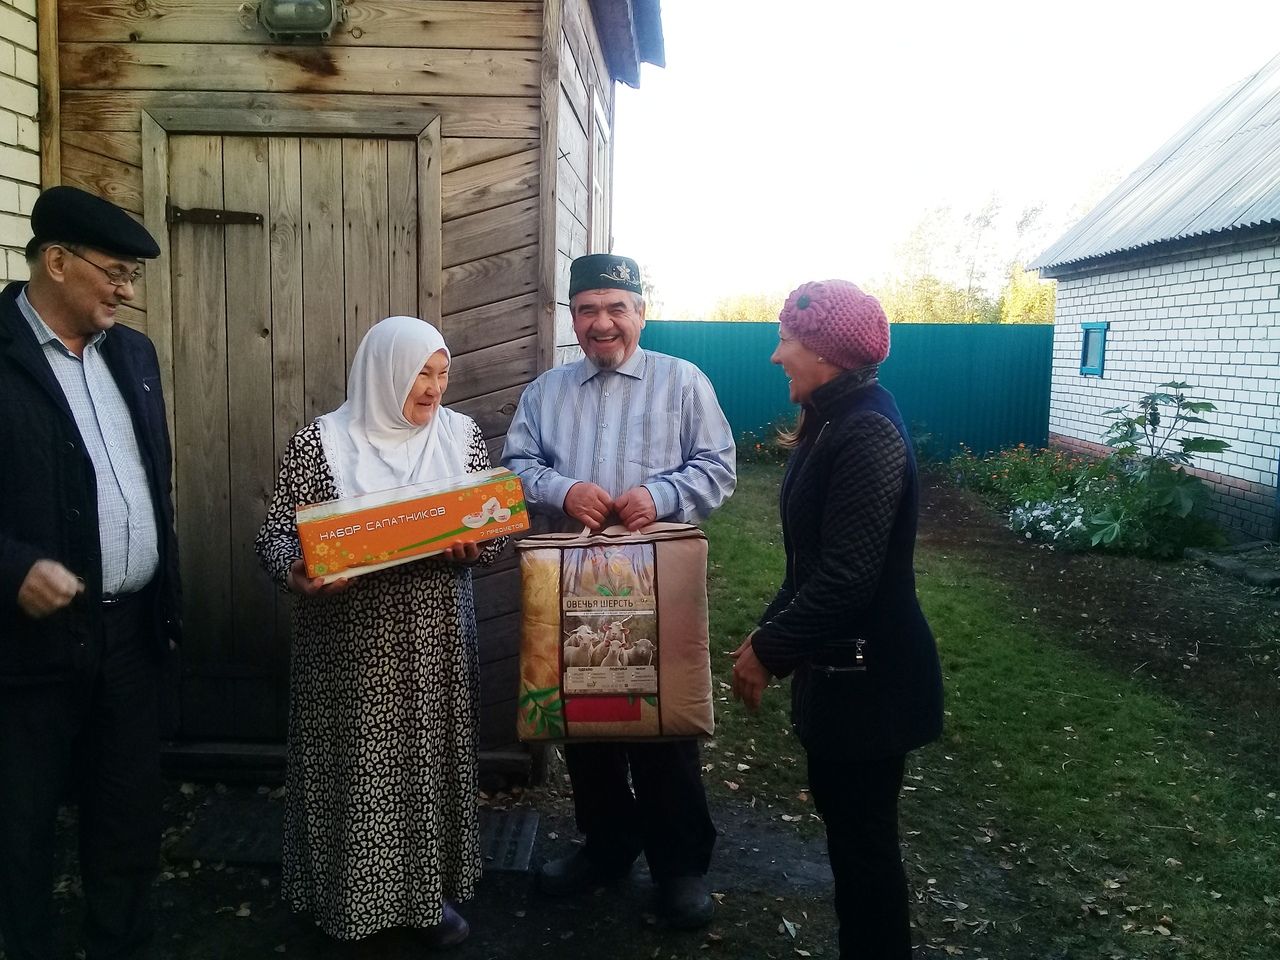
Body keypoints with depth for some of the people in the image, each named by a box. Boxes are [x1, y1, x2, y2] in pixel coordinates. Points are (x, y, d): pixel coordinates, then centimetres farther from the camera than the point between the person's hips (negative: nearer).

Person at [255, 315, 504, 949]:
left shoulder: (462, 435, 3)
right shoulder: (321, 441, -6)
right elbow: (276, 534, -5)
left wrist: (472, 546, -15)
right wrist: (297, 575, -26)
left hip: (434, 642, 3)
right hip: (349, 644, -2)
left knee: (431, 758, 10)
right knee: (354, 766, 5)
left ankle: (430, 892, 29)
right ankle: (351, 898, 26)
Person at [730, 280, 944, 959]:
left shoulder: (868, 433, -22)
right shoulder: (833, 422, 10)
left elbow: (848, 575, -26)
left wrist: (769, 650, -17)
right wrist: (770, 629, 11)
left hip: (867, 675, -10)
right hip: (839, 664, 10)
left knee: (863, 832, 4)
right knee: (842, 814, 20)